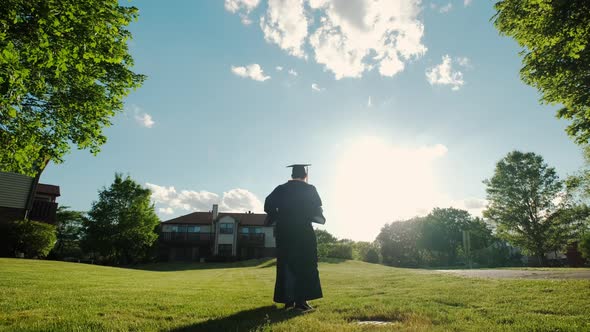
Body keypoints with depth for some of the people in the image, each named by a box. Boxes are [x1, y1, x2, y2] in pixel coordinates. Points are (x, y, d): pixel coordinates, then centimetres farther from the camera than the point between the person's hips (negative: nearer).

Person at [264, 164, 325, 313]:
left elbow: (268, 204, 0)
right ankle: (301, 301, -4)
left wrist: (280, 218, 13)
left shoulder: (280, 189, 7)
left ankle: (288, 300, 13)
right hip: (303, 232, -3)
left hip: (284, 232, 4)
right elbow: (316, 210, -7)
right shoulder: (309, 189, -1)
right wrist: (321, 218, 14)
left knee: (286, 265, 11)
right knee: (304, 266, 2)